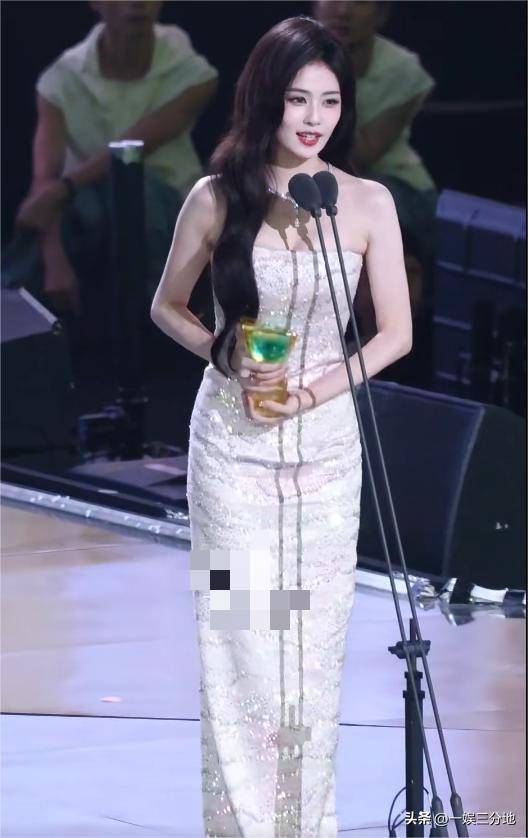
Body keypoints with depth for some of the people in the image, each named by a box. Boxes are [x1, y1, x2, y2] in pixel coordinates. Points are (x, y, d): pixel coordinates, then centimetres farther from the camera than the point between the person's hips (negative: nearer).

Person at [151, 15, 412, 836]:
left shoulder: (368, 203, -2)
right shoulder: (217, 199, -2)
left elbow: (396, 333, 1)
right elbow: (167, 308, 9)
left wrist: (312, 390, -11)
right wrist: (223, 354, -9)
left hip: (324, 441, 1)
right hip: (232, 444, -1)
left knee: (314, 643, 3)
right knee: (241, 638, -3)